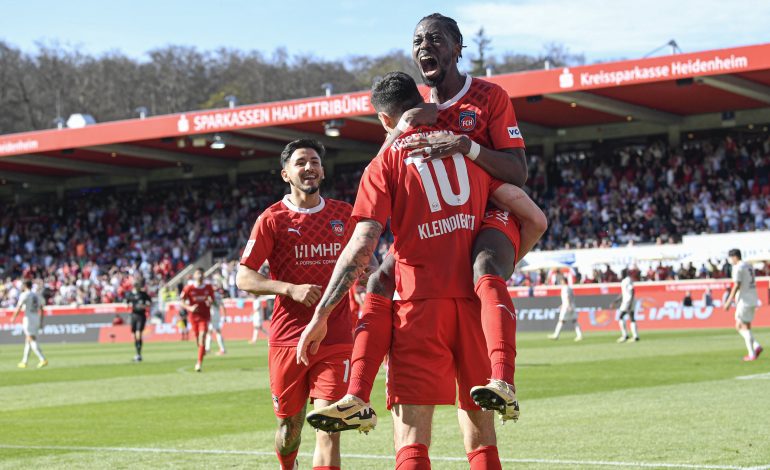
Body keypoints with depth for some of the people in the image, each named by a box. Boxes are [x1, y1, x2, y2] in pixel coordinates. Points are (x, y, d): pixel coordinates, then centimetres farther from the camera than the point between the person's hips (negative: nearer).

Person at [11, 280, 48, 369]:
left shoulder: (24, 295, -7)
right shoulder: (37, 295, 15)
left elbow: (19, 308, -13)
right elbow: (42, 310, 16)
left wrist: (13, 318, -2)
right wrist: (41, 322, 19)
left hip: (28, 318, -8)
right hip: (37, 318, 8)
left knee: (32, 340, -11)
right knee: (27, 341, 16)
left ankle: (43, 359, -25)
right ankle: (24, 362, 20)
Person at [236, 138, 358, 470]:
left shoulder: (344, 214, 10)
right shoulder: (273, 218, 0)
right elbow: (243, 278, -4)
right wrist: (291, 289, -17)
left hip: (336, 340, 1)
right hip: (287, 339, -1)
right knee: (289, 427, 11)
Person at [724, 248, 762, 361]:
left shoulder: (738, 268, -11)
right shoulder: (749, 266, 17)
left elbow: (737, 285, -18)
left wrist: (729, 301, -16)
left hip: (745, 301, -9)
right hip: (753, 300, 9)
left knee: (745, 327, -2)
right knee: (738, 326, 14)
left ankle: (752, 354, -3)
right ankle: (756, 346, 2)